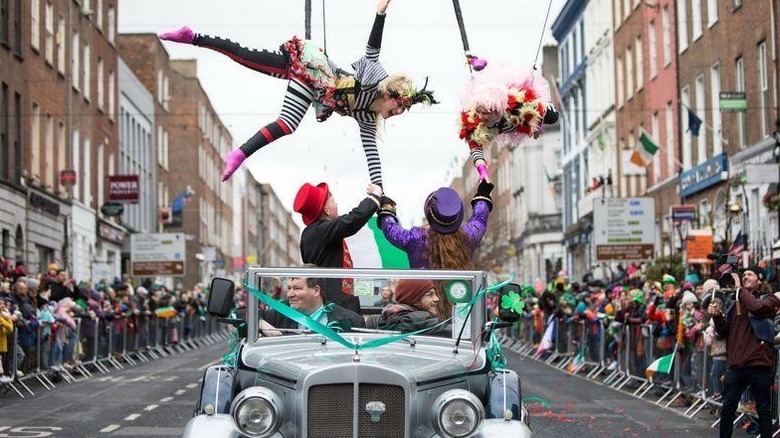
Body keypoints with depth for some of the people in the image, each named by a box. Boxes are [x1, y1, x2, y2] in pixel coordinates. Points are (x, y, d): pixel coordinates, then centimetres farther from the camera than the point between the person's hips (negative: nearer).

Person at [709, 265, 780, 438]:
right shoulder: (732, 302, 15)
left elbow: (756, 307, -21)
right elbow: (724, 332, 15)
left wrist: (740, 289, -8)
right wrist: (716, 316, -3)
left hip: (759, 365, -4)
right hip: (735, 364, 4)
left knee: (764, 410, 3)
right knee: (727, 409, 5)